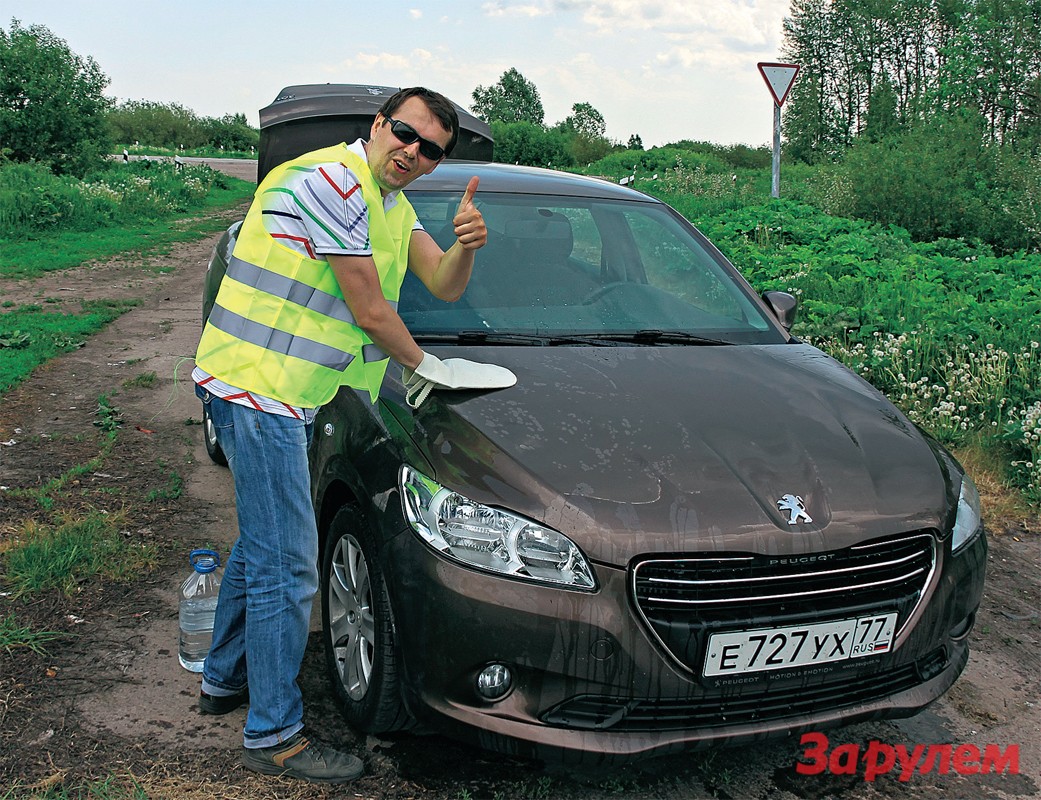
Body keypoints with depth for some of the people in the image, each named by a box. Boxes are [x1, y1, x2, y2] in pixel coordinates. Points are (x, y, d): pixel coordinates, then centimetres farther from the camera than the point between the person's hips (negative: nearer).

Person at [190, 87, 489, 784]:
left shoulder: (391, 203, 15)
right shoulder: (333, 180, -17)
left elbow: (445, 284, 6)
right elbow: (370, 311, -17)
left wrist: (466, 244, -16)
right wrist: (424, 366, -1)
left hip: (279, 391, 10)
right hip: (259, 385, -10)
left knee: (261, 542, 21)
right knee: (286, 565, -5)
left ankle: (225, 677, 39)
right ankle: (272, 734, 8)